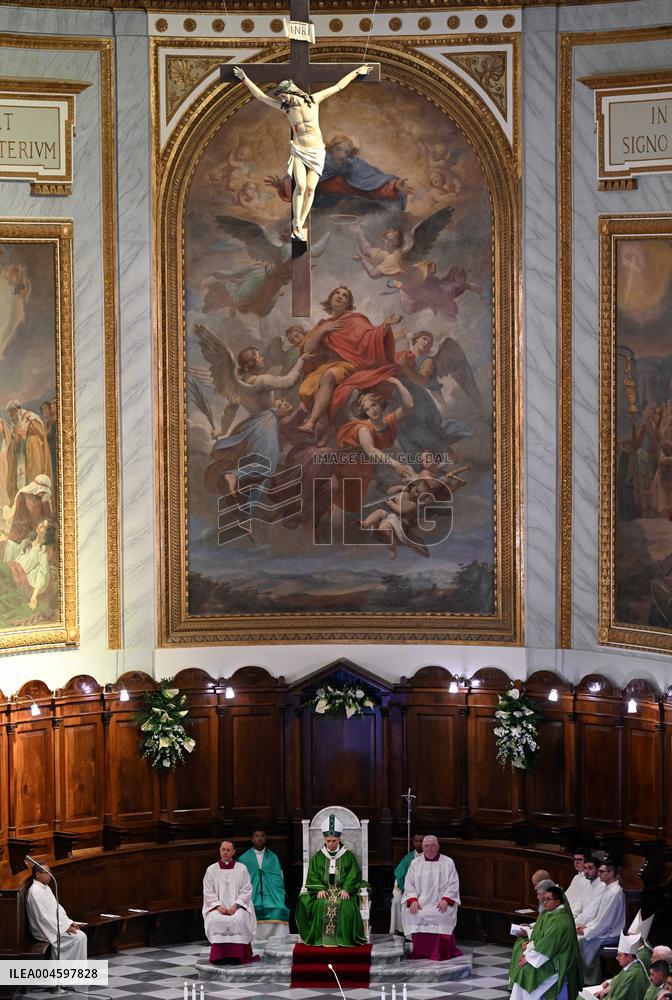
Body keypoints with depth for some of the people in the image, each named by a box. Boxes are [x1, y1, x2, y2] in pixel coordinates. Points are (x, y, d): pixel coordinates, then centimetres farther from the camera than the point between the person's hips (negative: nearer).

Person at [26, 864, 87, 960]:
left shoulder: (46, 887, 12)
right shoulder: (34, 891, -19)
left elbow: (56, 907, 18)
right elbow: (43, 917, -23)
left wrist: (68, 922, 5)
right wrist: (64, 927, -19)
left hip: (55, 925, 9)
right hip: (46, 930, -9)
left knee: (81, 935, -5)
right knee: (78, 937, -18)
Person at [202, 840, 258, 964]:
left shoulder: (241, 869, 9)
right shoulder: (211, 870, 12)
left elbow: (246, 890, 3)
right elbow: (208, 892, 6)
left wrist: (235, 905, -12)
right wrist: (218, 906, -10)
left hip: (238, 906, -1)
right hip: (217, 906, 1)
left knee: (238, 919, -35)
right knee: (216, 920, -34)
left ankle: (236, 956, -31)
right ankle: (219, 956, -31)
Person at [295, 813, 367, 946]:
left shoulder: (349, 856, 10)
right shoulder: (318, 857, 14)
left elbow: (353, 876, 3)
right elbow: (312, 877, 7)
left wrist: (346, 889, -14)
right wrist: (319, 889, -11)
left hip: (343, 891, -1)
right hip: (323, 890, 1)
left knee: (345, 906, -33)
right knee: (320, 905, -31)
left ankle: (343, 938, -28)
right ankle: (322, 939, -28)